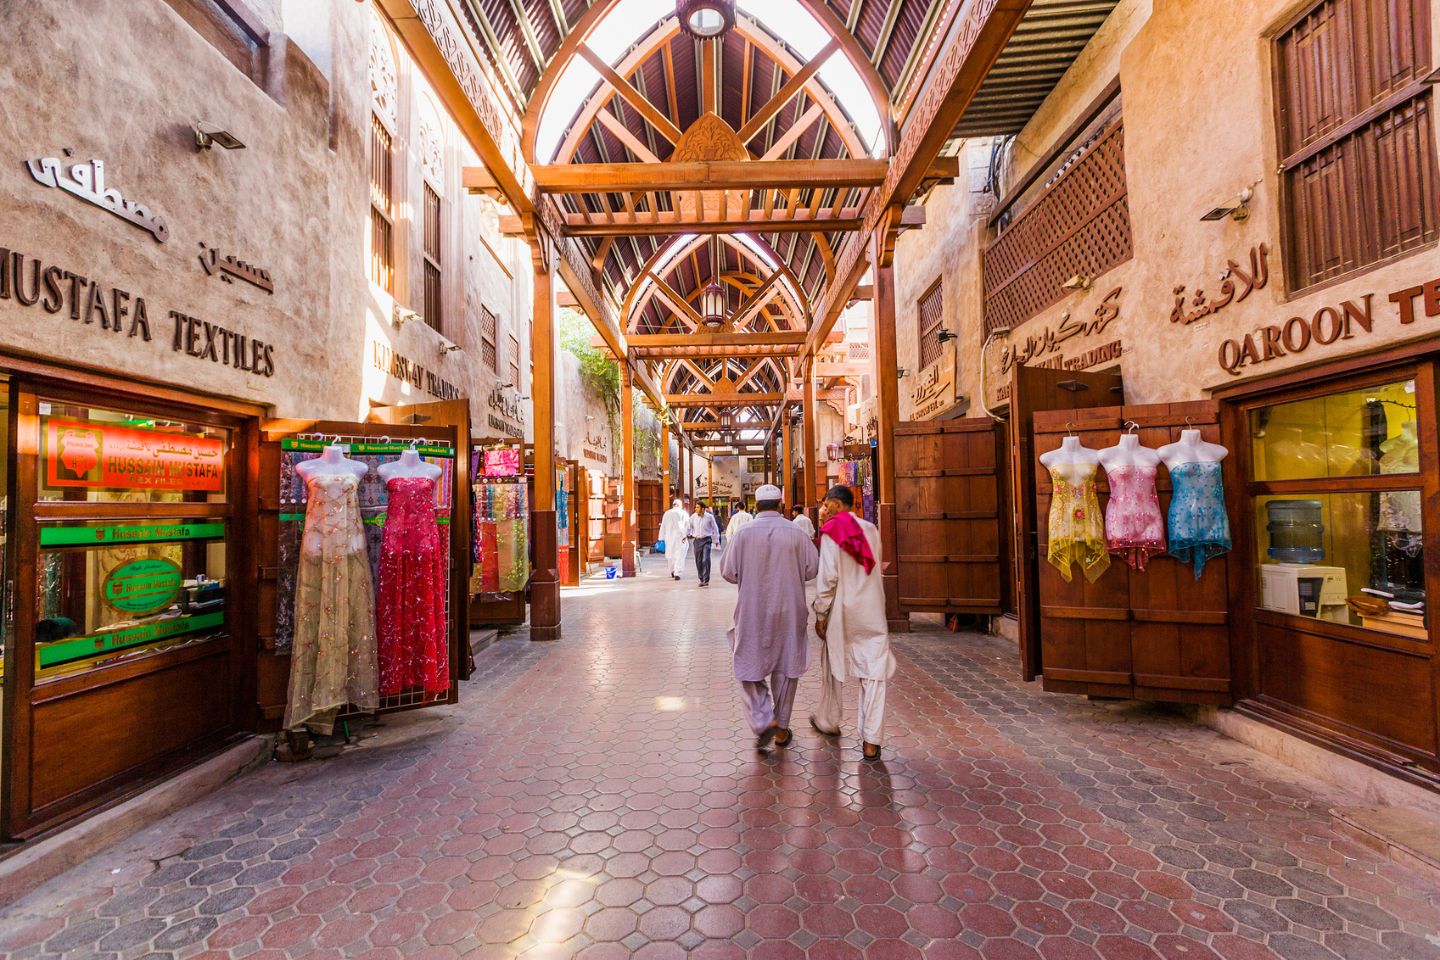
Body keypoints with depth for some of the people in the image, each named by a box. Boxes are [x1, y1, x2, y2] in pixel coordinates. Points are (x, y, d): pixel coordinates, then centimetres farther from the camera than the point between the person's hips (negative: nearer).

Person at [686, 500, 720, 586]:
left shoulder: (709, 517, -6)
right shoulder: (693, 516, 0)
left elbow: (715, 529, 5)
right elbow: (688, 526, 14)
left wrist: (715, 539, 7)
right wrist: (686, 535, 11)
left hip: (706, 540, -3)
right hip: (697, 540, 3)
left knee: (706, 560, -12)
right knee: (698, 561, 6)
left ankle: (706, 580, -6)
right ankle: (701, 579, 18)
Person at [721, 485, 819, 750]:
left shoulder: (744, 533, -8)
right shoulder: (796, 533, -5)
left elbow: (728, 571, -6)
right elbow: (812, 569, -1)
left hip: (752, 612, -1)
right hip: (789, 612, 2)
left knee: (749, 669, 11)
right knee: (785, 668, 15)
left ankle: (765, 721, -4)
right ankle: (781, 729, 24)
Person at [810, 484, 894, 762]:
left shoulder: (831, 533, -9)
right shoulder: (872, 530, 5)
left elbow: (827, 577, -14)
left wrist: (820, 615, -7)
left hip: (842, 611, -2)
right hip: (872, 612, 3)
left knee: (832, 666, 17)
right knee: (874, 672, 3)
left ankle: (828, 721, 35)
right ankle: (871, 741, 0)